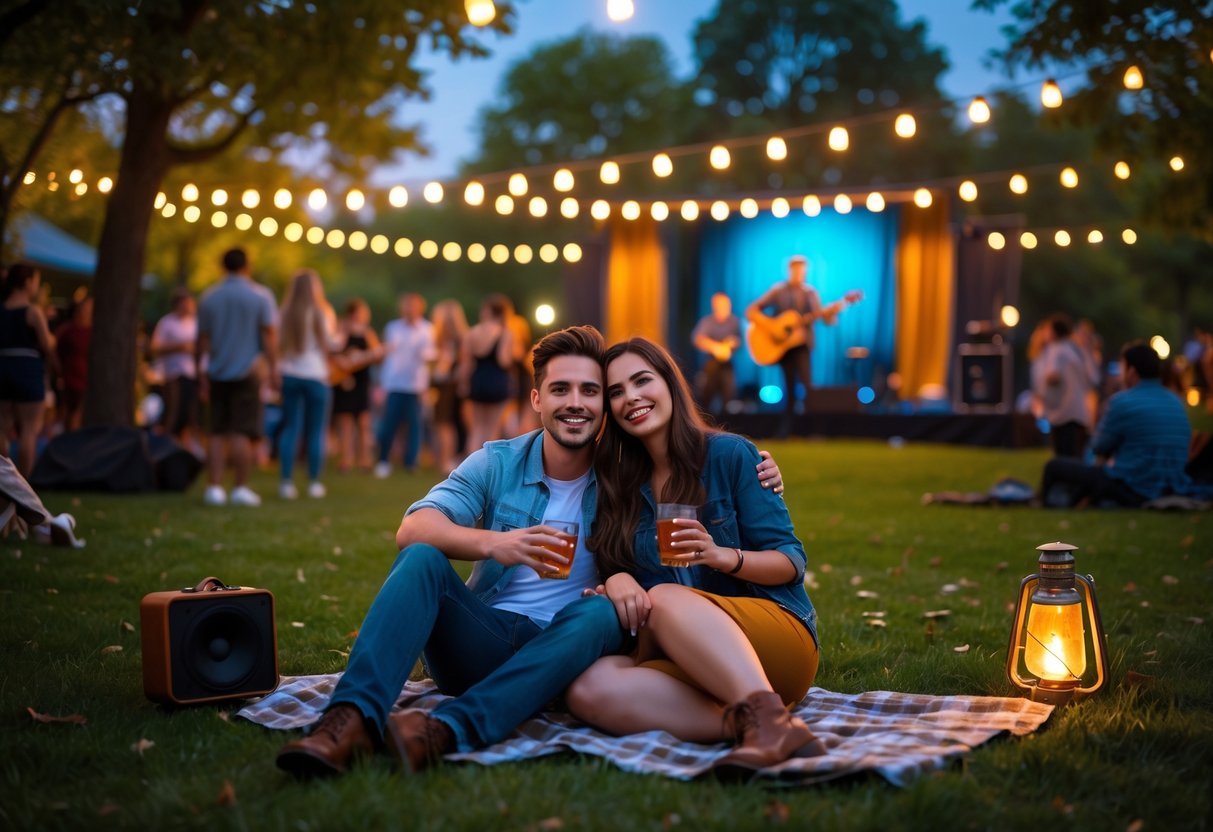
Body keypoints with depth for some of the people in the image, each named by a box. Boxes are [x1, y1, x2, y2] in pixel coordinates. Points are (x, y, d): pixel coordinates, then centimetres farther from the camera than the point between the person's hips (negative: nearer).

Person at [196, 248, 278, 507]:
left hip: (217, 375, 3)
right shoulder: (260, 295, 0)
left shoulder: (209, 297, 9)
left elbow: (202, 341, 9)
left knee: (218, 433, 7)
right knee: (242, 433, -3)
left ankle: (214, 487, 2)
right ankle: (240, 488, -3)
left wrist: (201, 375, 14)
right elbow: (270, 335, -7)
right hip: (248, 371, -3)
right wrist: (273, 368, -5)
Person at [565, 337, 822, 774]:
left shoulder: (729, 453, 2)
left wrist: (724, 557, -19)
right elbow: (619, 571, 11)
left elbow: (791, 561, 0)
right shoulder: (620, 485, 16)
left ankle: (765, 716, -52)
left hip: (780, 632, -3)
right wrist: (616, 580, -13)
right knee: (591, 691, -29)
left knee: (666, 598, -35)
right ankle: (743, 722, -36)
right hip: (688, 664, 4)